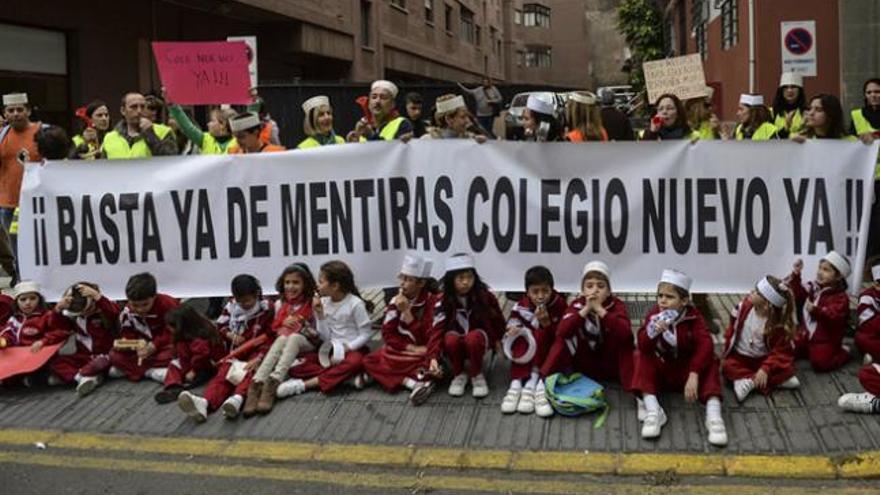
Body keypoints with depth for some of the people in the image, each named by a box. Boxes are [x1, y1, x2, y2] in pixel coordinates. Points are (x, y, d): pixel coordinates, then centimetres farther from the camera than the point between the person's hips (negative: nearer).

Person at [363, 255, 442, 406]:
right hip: (401, 350, 6)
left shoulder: (433, 302, -13)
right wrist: (411, 348, -18)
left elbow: (434, 335, -21)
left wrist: (406, 312, -26)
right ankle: (416, 383, -28)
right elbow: (388, 334, -3)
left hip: (423, 353, -6)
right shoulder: (395, 302, 0)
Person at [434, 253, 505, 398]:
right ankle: (459, 375, -8)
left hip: (479, 339, -1)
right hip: (456, 344, 1)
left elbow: (498, 321, 2)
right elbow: (437, 330, -23)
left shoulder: (485, 296, -13)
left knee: (473, 337, -35)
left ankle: (477, 375, -10)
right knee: (451, 337, -34)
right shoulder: (443, 301, -14)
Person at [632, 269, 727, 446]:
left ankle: (713, 415, -36)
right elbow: (643, 347, -23)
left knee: (710, 362, -25)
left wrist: (694, 375, -39)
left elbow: (705, 345, -27)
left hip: (686, 370, -1)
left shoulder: (693, 317, -13)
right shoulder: (653, 315, -11)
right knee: (642, 358, -24)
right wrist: (652, 332, -45)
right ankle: (653, 411, -34)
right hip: (660, 370, 1)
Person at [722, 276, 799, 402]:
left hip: (762, 359, -2)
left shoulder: (777, 325, -21)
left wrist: (765, 369, -33)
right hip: (740, 356, 2)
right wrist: (728, 347, 0)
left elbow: (780, 351, -20)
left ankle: (749, 382, -30)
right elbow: (733, 327, 2)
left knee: (787, 367, -26)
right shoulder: (745, 306, -12)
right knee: (728, 367, -29)